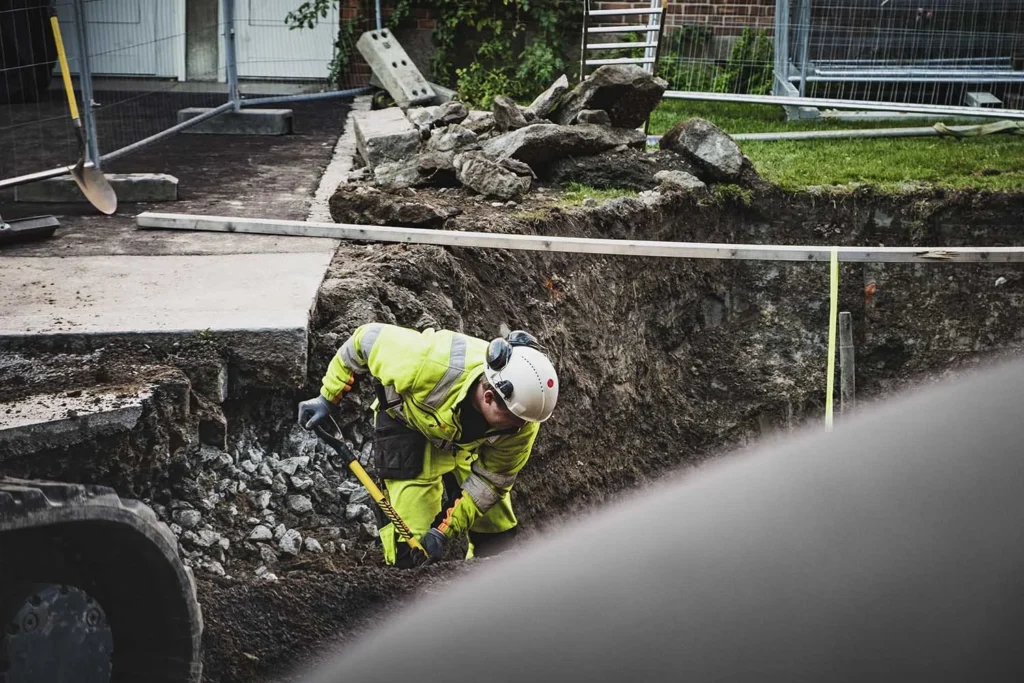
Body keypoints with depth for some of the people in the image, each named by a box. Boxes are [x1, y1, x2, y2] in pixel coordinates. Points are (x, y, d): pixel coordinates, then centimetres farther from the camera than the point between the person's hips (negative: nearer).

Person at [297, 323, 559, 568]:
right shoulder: (431, 364, -43)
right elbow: (367, 338, -26)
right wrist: (327, 398, -15)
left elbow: (492, 478, -17)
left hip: (471, 436, 3)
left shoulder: (522, 420, -31)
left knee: (497, 537, 9)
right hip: (408, 424, -3)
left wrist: (445, 530, -22)